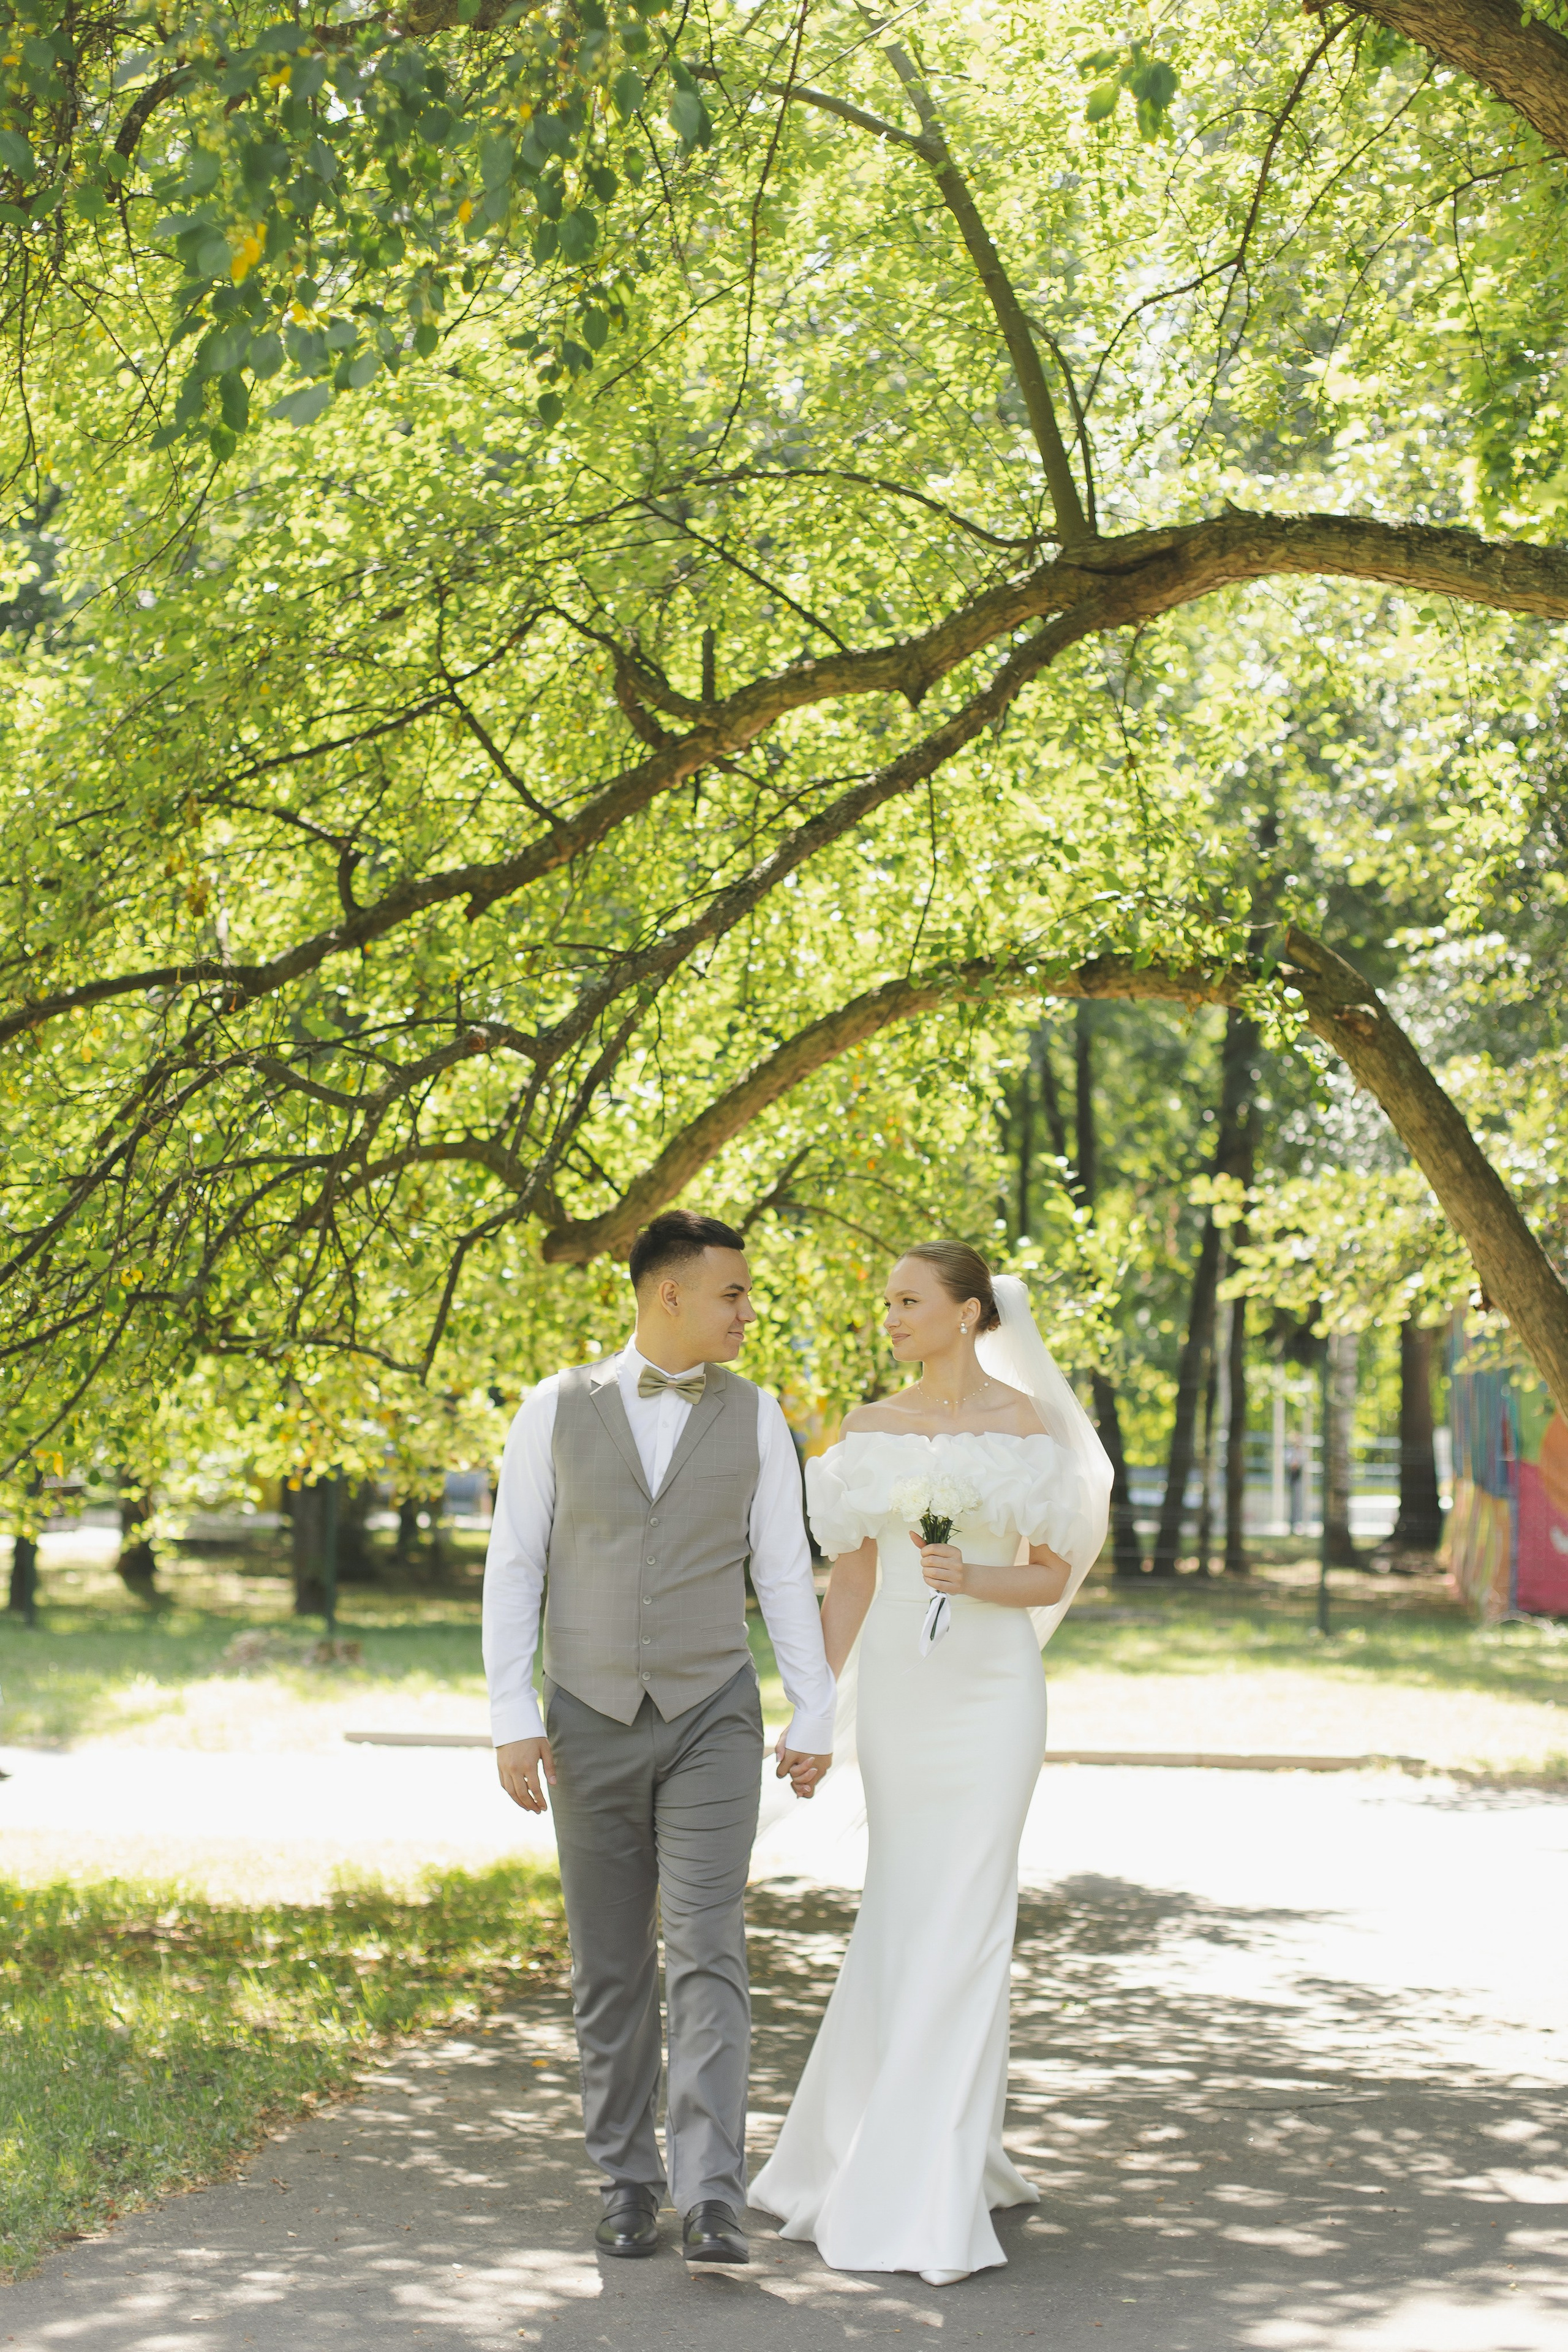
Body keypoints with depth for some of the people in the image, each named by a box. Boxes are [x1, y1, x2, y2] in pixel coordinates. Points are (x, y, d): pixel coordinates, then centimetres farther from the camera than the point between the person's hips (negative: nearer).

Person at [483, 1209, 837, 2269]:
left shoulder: (754, 1416, 3)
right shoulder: (557, 1409, 1)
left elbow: (785, 1573, 5)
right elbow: (514, 1568, 1)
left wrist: (816, 1717, 1)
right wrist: (513, 1721, -5)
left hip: (711, 1717, -1)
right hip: (591, 1723, 1)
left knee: (707, 1955, -11)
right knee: (611, 1969, 8)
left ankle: (712, 2199, -16)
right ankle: (629, 2181, 20)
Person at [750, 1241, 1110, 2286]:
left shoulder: (1024, 1420, -3)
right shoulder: (873, 1427, 9)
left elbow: (1054, 1574, -2)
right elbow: (852, 1577, 12)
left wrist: (977, 1580, -21)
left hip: (990, 1687, -4)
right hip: (894, 1683, 5)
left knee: (960, 1923, -7)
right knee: (906, 1917, 7)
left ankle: (936, 2200, -3)